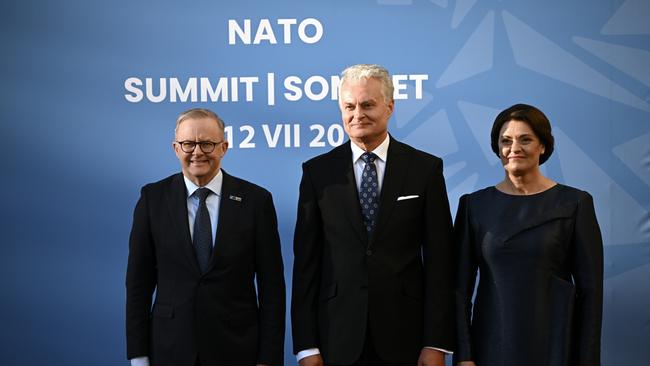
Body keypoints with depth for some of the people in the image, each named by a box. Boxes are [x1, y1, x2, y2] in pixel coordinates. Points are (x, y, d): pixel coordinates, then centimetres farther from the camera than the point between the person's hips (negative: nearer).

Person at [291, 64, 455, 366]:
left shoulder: (425, 168, 1)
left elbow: (439, 259, -1)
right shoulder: (317, 171, 3)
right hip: (338, 338, 1)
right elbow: (306, 261, 1)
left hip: (405, 335, 0)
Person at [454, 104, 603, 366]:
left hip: (555, 344, -1)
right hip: (491, 344, 1)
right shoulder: (475, 205, 1)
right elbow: (461, 285, 0)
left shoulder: (574, 203, -3)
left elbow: (590, 288, -3)